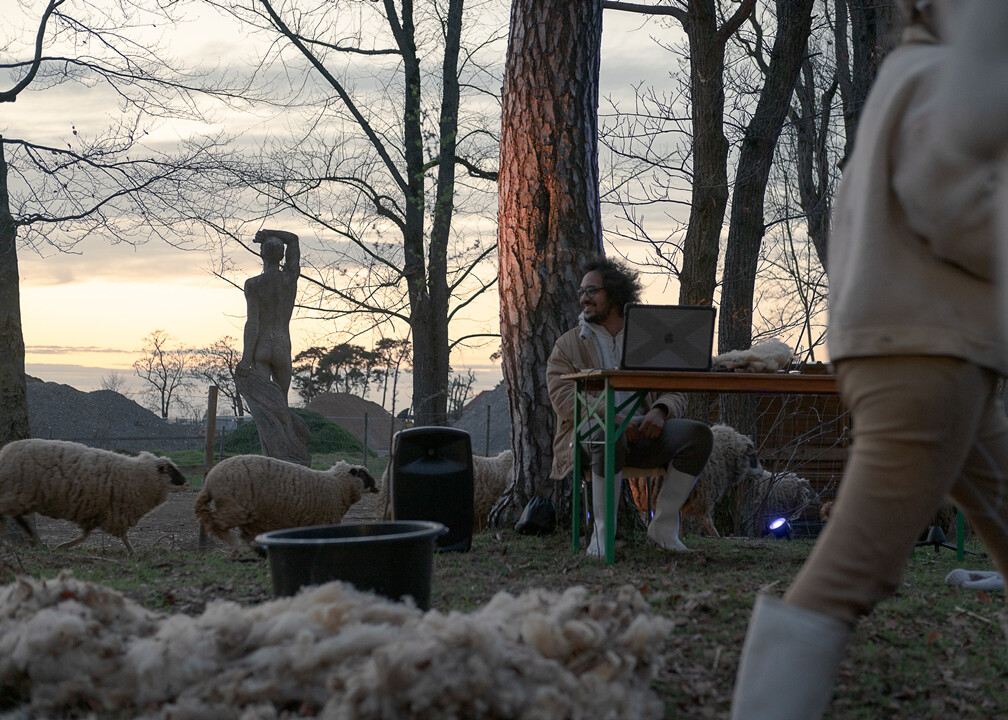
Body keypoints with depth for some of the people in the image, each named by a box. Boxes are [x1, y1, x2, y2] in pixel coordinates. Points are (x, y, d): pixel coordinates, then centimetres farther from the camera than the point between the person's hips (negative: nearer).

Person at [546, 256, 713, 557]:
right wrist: (614, 419, -21)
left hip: (642, 430, 3)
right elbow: (564, 399, -5)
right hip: (590, 430, -3)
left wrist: (659, 411, -14)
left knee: (699, 434, -23)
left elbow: (676, 393, 12)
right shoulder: (568, 345, 10)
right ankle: (602, 533, -26)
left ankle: (663, 525, -13)